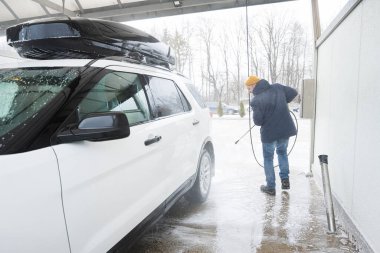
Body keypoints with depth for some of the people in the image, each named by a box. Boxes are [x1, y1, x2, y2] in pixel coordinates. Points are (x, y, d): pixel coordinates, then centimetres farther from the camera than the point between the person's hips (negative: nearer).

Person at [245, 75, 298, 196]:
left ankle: (271, 187, 18)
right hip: (285, 129, 5)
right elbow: (293, 92, 8)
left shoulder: (255, 100, -19)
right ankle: (285, 180, 24)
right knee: (282, 152, 27)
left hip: (269, 132, -5)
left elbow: (257, 121, -18)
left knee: (268, 158, 13)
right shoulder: (278, 87, -3)